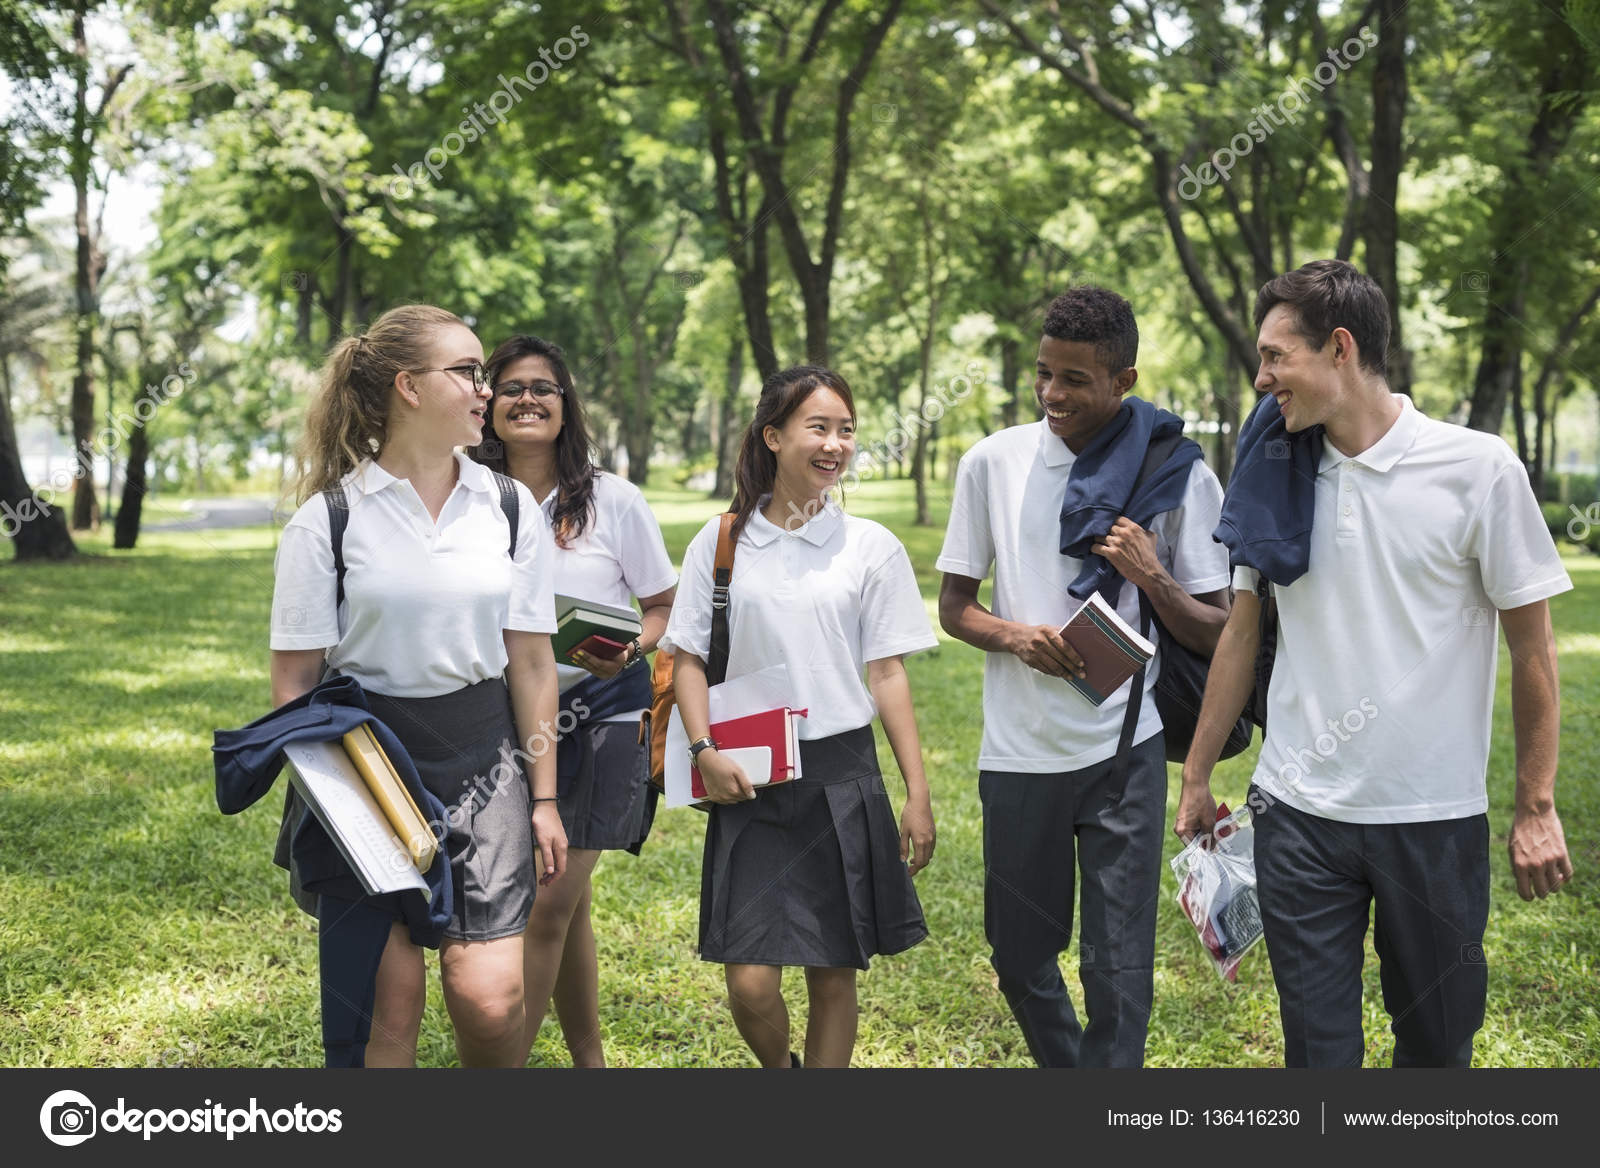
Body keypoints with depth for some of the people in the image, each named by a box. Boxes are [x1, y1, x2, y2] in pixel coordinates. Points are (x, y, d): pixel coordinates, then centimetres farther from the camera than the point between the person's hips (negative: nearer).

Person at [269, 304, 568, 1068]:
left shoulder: (510, 508, 5)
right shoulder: (329, 517, -4)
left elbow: (531, 662, 7)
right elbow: (293, 680, -2)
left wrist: (544, 798, 6)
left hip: (480, 762, 2)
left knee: (489, 996, -7)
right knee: (389, 1002, 1)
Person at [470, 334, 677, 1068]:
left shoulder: (612, 500, -3)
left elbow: (666, 605, 0)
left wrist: (628, 650, -18)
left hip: (598, 716, -3)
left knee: (548, 908, -6)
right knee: (563, 908, 10)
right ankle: (588, 1061, 25)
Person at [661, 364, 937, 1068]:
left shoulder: (871, 547, 4)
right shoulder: (720, 542, 4)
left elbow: (888, 674, 4)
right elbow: (688, 658, 7)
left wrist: (917, 792, 1)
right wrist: (704, 749, -9)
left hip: (842, 776, 0)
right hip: (750, 779, 0)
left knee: (833, 975, 4)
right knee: (750, 981, -4)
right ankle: (778, 1069, 27)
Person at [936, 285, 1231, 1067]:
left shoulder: (1176, 475, -3)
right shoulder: (994, 462, 1)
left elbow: (1217, 636, 2)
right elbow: (953, 606, 8)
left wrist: (1152, 577, -17)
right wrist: (1017, 636, -13)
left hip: (1123, 751, -2)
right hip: (1018, 752, 2)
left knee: (1119, 971, -3)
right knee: (1021, 959, 14)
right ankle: (1064, 1065, 39)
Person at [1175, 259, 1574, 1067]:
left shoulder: (1478, 469, -8)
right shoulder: (1277, 476, 3)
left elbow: (1532, 646, -3)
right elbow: (1242, 633, 10)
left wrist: (1537, 808, -3)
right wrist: (1196, 775, 12)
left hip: (1434, 817, -2)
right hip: (1297, 815, 2)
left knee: (1437, 1041, 13)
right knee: (1317, 1045, 6)